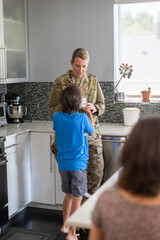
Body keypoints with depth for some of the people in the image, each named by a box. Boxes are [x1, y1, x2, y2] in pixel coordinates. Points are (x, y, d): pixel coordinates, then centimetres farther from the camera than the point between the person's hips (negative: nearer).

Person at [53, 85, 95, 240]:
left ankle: (65, 225, 32)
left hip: (63, 164, 4)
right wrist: (89, 114, 16)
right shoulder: (82, 118, -15)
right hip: (78, 164, -4)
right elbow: (92, 132, 4)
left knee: (69, 195, 21)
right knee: (77, 198, 6)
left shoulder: (57, 117, -5)